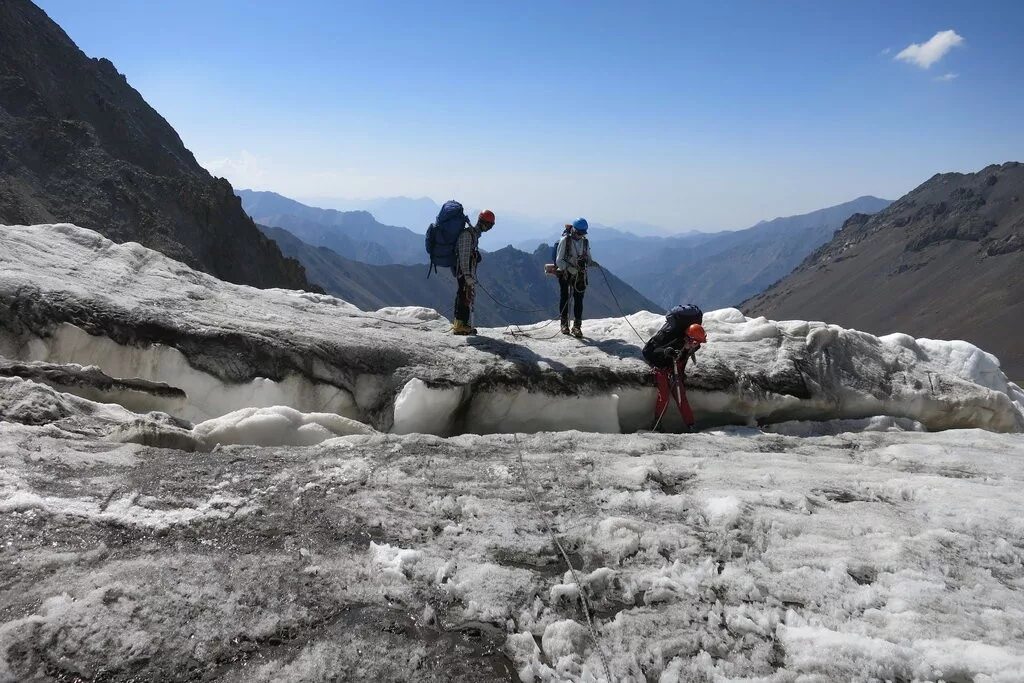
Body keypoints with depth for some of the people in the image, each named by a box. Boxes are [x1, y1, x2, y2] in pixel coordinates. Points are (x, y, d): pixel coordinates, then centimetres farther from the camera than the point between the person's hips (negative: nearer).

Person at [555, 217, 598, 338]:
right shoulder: (565, 241, -10)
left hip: (580, 275, 3)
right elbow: (559, 260, -12)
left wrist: (592, 262, -14)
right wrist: (569, 268, -26)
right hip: (564, 274, -3)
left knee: (579, 300, -3)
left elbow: (588, 259, 9)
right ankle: (564, 324, 21)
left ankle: (577, 326, 2)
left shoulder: (585, 242, 4)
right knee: (564, 298, 6)